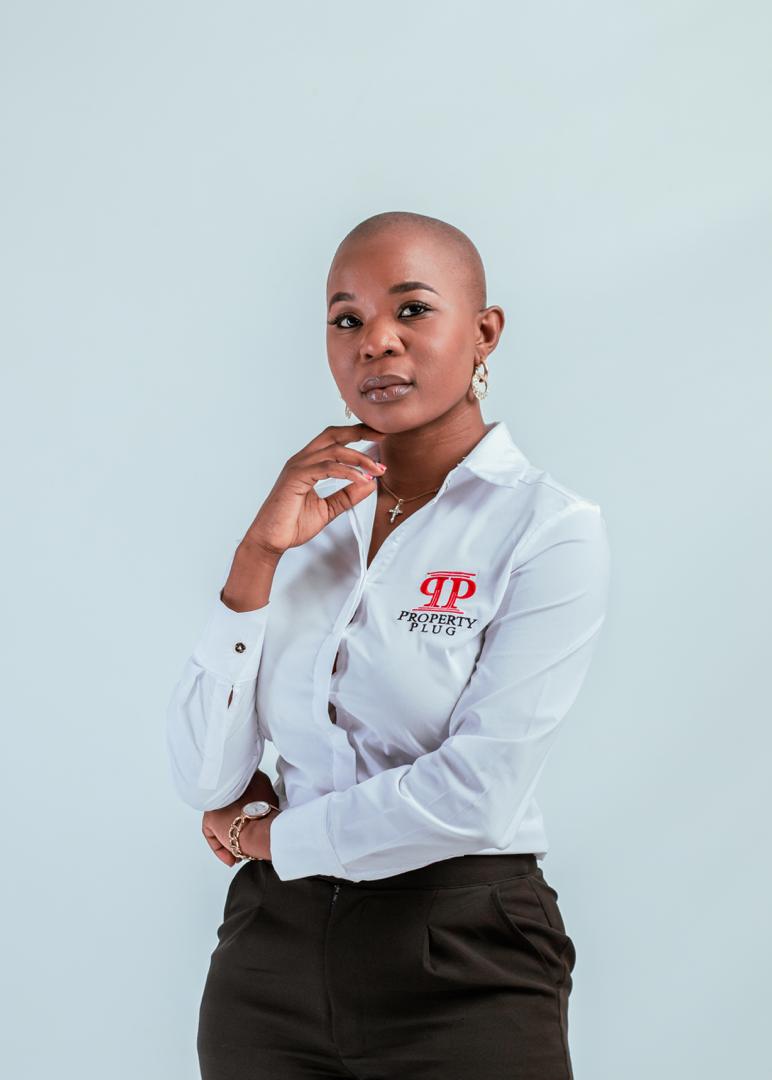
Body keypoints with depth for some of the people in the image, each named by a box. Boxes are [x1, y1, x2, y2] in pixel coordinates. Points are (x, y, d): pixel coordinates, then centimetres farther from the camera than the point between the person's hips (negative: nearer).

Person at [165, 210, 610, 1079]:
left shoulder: (550, 529, -8)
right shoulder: (309, 518, 6)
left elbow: (479, 794, -17)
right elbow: (204, 780, -2)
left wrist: (271, 833, -4)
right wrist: (257, 558, -10)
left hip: (460, 970, -4)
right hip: (271, 949, 4)